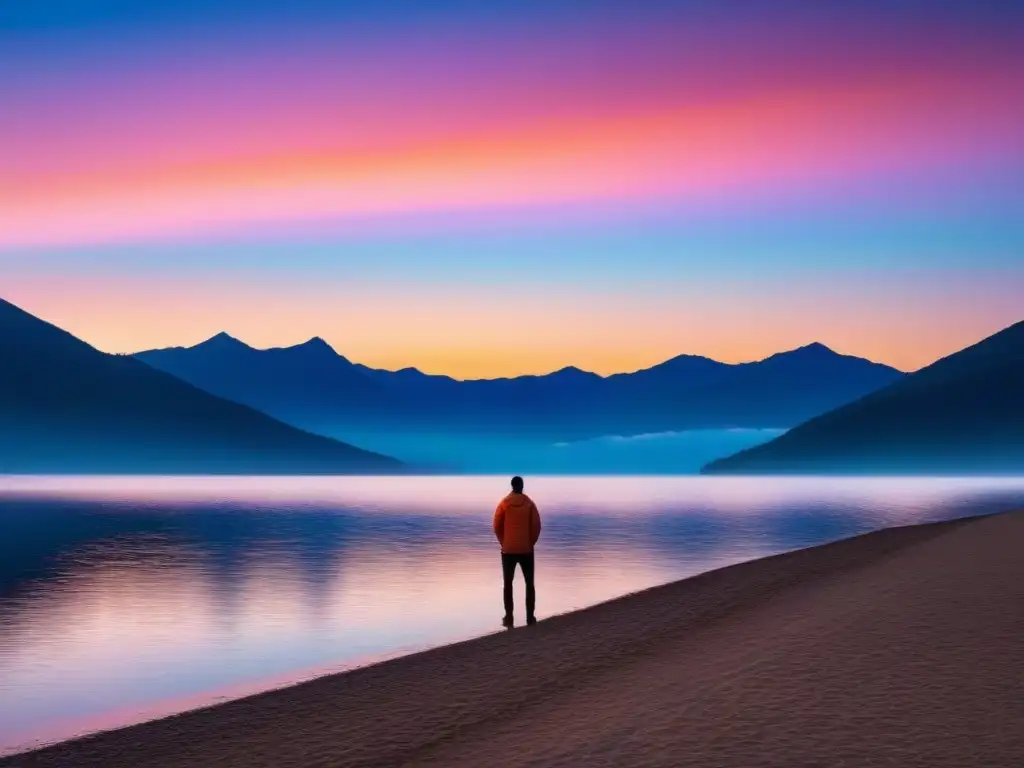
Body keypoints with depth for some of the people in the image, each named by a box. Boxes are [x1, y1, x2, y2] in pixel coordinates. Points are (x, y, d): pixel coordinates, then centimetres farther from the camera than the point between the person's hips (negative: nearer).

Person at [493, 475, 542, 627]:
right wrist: (531, 543, 8)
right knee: (529, 583, 9)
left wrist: (503, 543, 11)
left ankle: (508, 618, 2)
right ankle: (530, 617, 4)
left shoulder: (504, 503, -2)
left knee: (508, 584, 7)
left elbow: (497, 526, -1)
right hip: (526, 550, 0)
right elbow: (536, 526, -5)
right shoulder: (529, 503, -3)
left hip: (508, 550, 0)